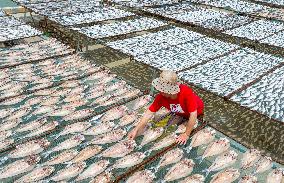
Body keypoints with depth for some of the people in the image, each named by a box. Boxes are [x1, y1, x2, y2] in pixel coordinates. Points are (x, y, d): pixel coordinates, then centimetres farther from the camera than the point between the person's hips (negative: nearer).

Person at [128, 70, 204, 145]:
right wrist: (136, 129, -24)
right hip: (182, 113, 4)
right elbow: (150, 112, -22)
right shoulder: (161, 96, -29)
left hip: (196, 111, -4)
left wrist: (186, 134, -34)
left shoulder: (186, 92, -44)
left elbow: (193, 115, -39)